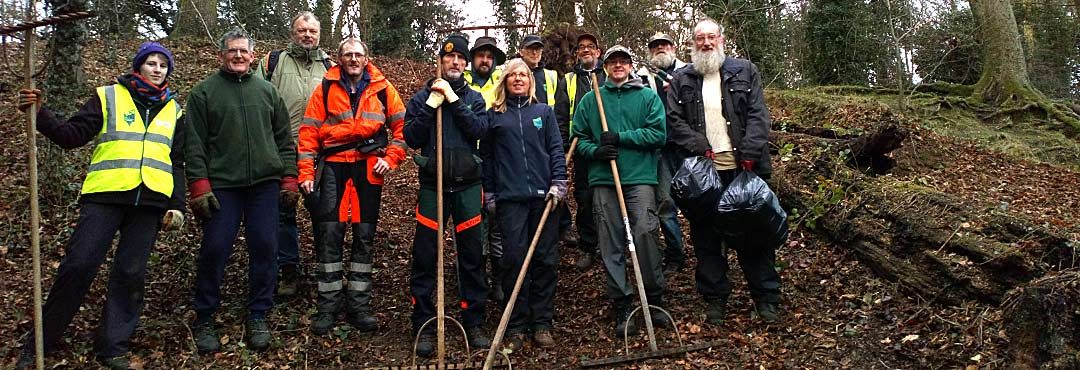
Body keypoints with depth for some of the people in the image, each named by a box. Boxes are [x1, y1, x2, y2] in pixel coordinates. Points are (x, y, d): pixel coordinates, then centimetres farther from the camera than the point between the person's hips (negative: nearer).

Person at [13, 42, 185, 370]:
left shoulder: (174, 109, 17)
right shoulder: (108, 96, 8)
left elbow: (178, 162, 17)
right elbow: (72, 135, 3)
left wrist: (177, 205, 9)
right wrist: (39, 114, -13)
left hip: (149, 203, 2)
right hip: (104, 196, -2)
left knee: (130, 274, 2)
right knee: (78, 265, -6)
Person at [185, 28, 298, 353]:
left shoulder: (267, 91, 13)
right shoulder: (204, 92, 5)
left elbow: (284, 139, 14)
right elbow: (194, 144, 0)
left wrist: (289, 180, 7)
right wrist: (199, 187, -7)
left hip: (265, 184, 2)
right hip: (222, 185, -2)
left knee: (265, 248, 1)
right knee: (214, 250, -3)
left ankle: (258, 316, 14)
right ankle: (204, 319, 13)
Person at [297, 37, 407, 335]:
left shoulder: (382, 88, 6)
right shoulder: (326, 88, 5)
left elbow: (401, 125, 8)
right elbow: (309, 131, 2)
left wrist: (390, 158, -5)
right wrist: (306, 172, -5)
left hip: (368, 165, 1)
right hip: (333, 164, -1)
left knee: (365, 235, 5)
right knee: (329, 233, -4)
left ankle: (358, 305, 15)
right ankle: (327, 306, 6)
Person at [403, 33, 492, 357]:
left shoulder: (473, 98, 9)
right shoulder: (422, 98, 5)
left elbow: (480, 130, -9)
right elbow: (411, 138, -7)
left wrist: (453, 99, -13)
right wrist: (433, 103, -12)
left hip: (468, 187, 1)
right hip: (432, 186, -1)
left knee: (472, 257, 6)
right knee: (425, 258, -1)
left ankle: (474, 323, 17)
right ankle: (424, 326, 9)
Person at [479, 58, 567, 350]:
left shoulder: (544, 112, 12)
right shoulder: (494, 115, 10)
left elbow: (557, 150, 8)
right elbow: (486, 157, 10)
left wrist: (558, 183, -4)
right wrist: (489, 195, 5)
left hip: (543, 195, 1)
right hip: (509, 197, -1)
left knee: (545, 259, 2)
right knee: (514, 259, -3)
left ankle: (542, 323, 11)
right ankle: (516, 326, 6)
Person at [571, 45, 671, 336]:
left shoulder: (648, 97, 9)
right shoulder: (590, 100, 15)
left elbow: (657, 134, -2)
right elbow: (579, 138, 14)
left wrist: (620, 137, -9)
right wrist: (596, 151, -7)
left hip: (640, 177, -2)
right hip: (603, 180, 2)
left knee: (646, 233, -14)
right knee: (611, 245, 1)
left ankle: (654, 300, 1)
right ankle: (621, 306, 9)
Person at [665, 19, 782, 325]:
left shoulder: (745, 72, 9)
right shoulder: (681, 80, 11)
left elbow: (758, 116, 1)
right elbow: (675, 121, 2)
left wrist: (749, 155, -11)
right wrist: (700, 147, -12)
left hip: (742, 166, -1)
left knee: (754, 231, 2)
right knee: (706, 236, 5)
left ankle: (766, 298, 11)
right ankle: (715, 299, 15)